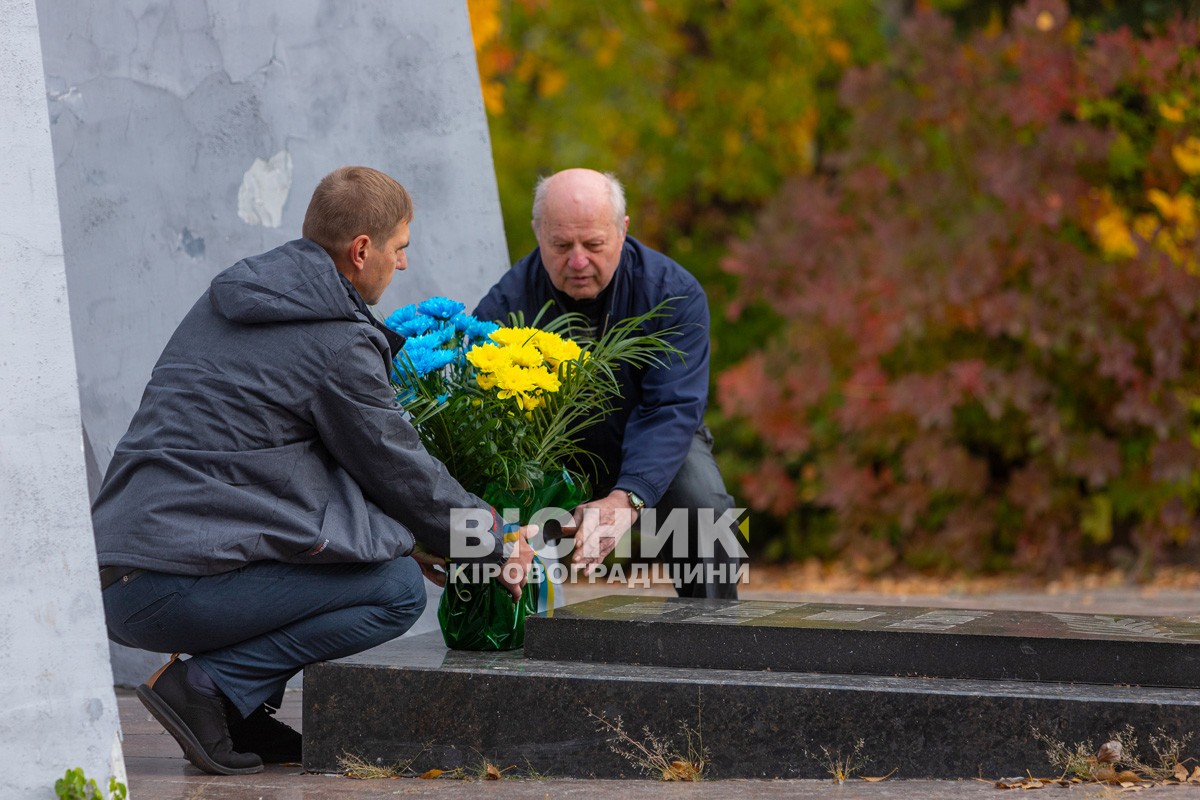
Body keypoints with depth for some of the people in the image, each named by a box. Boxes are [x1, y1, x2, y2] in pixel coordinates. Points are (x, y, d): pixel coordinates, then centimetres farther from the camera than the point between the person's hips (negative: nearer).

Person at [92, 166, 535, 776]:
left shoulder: (228, 300, 19)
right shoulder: (336, 343, -8)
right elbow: (401, 472, 2)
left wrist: (409, 534, 31)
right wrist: (496, 545, 19)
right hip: (179, 585, -9)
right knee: (399, 590, 0)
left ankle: (238, 716, 11)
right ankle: (210, 688, -8)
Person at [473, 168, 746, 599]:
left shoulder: (675, 293, -21)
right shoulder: (504, 307, -22)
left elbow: (670, 409, -29)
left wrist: (626, 499, -47)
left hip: (654, 451, 0)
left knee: (702, 505, -30)